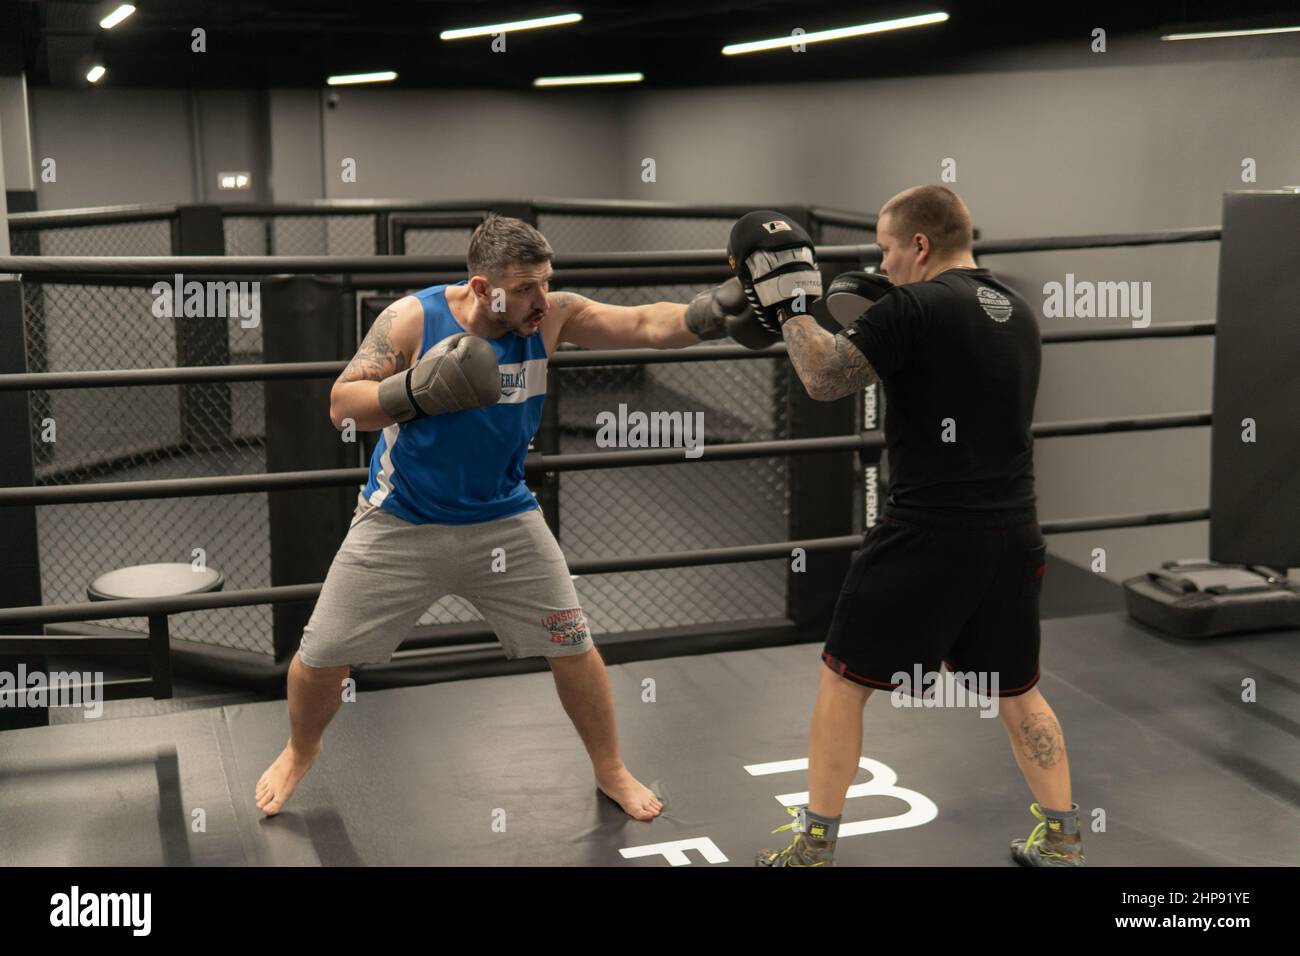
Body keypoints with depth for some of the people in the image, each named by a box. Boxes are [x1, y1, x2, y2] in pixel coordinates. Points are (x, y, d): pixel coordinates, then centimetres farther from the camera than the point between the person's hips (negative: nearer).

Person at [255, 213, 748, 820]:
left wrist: (705, 314, -43)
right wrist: (414, 390, -34)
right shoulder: (412, 320, -19)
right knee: (321, 658, 6)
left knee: (572, 647, 3)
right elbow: (341, 407, -17)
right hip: (399, 522, -1)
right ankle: (300, 752, 38)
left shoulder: (551, 317, -15)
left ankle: (611, 771, 27)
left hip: (502, 519, 2)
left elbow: (646, 325, -23)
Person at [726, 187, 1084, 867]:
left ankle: (814, 846, 16)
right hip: (1012, 536, 7)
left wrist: (788, 300, 1)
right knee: (1016, 690, 22)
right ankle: (1062, 843, 25)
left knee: (843, 681, 9)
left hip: (928, 536, -6)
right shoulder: (1016, 313, 11)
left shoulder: (913, 308, -12)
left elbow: (824, 379, -12)